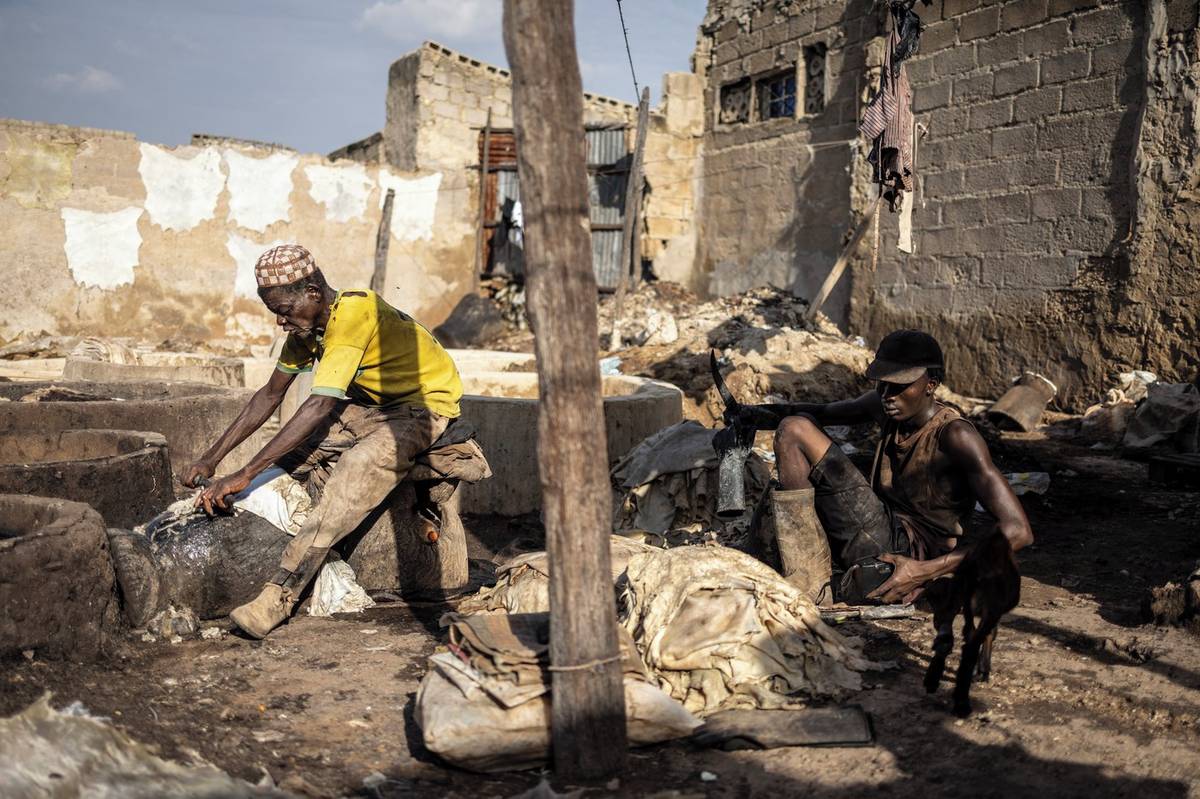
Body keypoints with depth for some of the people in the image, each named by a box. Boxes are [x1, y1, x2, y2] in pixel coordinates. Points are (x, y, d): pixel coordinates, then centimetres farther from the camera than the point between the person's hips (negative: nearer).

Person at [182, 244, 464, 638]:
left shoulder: (353, 313, -28)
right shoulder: (307, 324, 0)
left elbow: (319, 406, -35)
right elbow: (270, 395, 7)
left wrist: (245, 474, -36)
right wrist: (211, 458, -1)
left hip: (427, 403, -9)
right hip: (377, 404, 10)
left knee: (356, 469, -32)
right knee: (290, 452, -9)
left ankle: (279, 595, -34)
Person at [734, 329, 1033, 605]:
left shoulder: (955, 435, -18)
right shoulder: (887, 407, 4)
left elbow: (1018, 532, -24)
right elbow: (823, 412, 23)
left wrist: (925, 571, -28)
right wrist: (768, 414, 0)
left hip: (913, 554, -8)